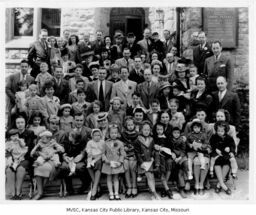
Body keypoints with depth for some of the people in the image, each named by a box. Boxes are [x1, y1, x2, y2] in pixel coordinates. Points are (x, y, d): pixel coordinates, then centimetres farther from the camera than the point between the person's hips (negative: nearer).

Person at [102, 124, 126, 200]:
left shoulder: (120, 143, -3)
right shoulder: (106, 143, -1)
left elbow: (122, 154, -2)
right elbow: (103, 153, 2)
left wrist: (120, 162, -13)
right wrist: (105, 160, -12)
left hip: (117, 163, 0)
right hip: (108, 163, 0)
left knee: (116, 178, 9)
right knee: (109, 178, 6)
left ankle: (116, 194, 16)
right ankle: (111, 194, 14)